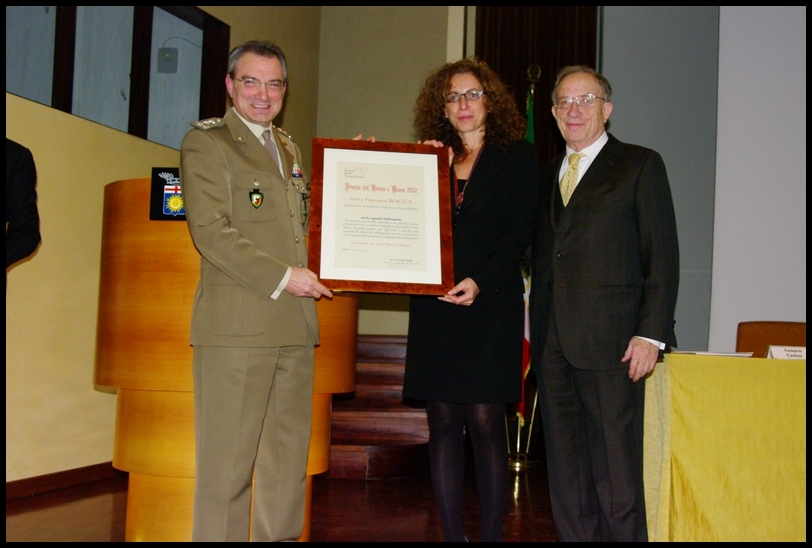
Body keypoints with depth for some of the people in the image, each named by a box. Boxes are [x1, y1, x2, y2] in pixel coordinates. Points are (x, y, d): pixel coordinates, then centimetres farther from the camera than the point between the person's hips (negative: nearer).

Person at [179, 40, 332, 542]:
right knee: (228, 459, -1)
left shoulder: (289, 148, 22)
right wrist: (282, 276, -13)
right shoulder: (205, 142, 1)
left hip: (295, 323, 7)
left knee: (290, 455, 10)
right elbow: (210, 231, -10)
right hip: (237, 324, -6)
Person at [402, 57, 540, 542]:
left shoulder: (518, 156, 7)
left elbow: (520, 232, -3)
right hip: (434, 305, 4)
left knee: (485, 421, -6)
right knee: (443, 423, 4)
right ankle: (451, 534, 12)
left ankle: (492, 534, 4)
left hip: (492, 305, -3)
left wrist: (480, 281, -14)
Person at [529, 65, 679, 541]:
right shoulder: (548, 176, 19)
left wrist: (651, 333, -11)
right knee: (565, 464, 10)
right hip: (553, 342, 6)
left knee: (615, 463, -4)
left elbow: (663, 255, -4)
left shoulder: (640, 165, 3)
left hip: (610, 340, -5)